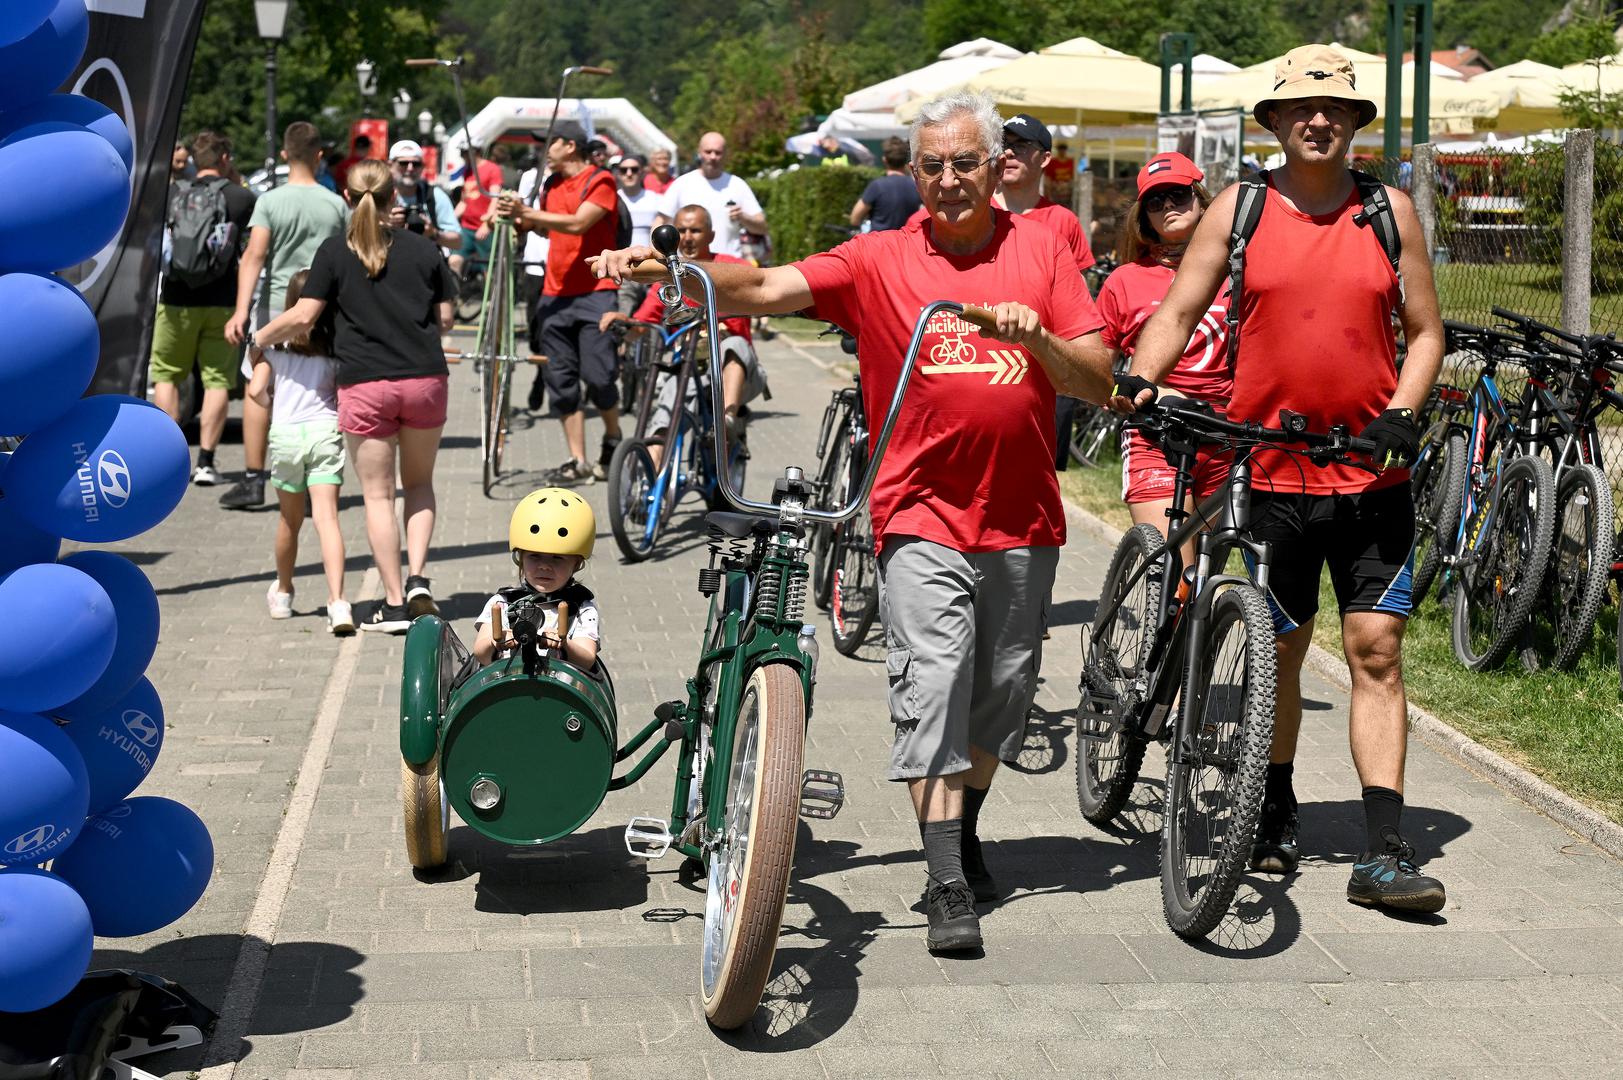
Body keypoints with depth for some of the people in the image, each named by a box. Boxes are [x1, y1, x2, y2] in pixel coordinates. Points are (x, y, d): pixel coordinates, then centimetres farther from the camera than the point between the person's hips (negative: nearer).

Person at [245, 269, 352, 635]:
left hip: (286, 433, 1)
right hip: (326, 431, -1)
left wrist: (273, 405, 14)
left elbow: (256, 390, -6)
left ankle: (282, 593, 36)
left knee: (290, 520, 18)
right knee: (327, 517, -8)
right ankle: (337, 601, -23)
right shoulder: (337, 346, 1)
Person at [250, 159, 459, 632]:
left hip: (364, 385, -2)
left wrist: (259, 338, 9)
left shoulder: (335, 252, -3)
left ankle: (395, 603, 3)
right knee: (419, 482, 20)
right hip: (425, 379, 2)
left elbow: (302, 317, -7)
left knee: (378, 495, 5)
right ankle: (418, 578, 4)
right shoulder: (422, 248, 4)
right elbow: (446, 317, 8)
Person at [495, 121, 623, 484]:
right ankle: (578, 461, 6)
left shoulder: (600, 181, -5)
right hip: (555, 293, 6)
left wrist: (527, 212, -21)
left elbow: (578, 223, -18)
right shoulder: (551, 184, 16)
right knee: (561, 380, 2)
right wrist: (518, 217, 4)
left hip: (594, 292, -6)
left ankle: (613, 439, 15)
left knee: (598, 376, -11)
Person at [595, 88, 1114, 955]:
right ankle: (947, 885, -12)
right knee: (932, 682, -14)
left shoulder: (1040, 249, 6)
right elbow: (769, 289, -13)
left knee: (1004, 689, 13)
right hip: (923, 515, -3)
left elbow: (1099, 384, 3)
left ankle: (965, 835, 36)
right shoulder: (881, 260, 1)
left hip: (1023, 519, 3)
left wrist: (1037, 338, -17)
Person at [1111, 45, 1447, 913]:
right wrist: (1138, 380, -16)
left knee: (1376, 649, -5)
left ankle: (1382, 854, -4)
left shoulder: (1390, 211, 6)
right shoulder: (1239, 209, 4)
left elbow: (1425, 331, 9)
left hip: (1372, 476, 0)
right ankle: (1275, 818, 30)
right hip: (1268, 472, 0)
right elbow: (1178, 312, 3)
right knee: (1276, 648, 10)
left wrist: (1401, 414, -8)